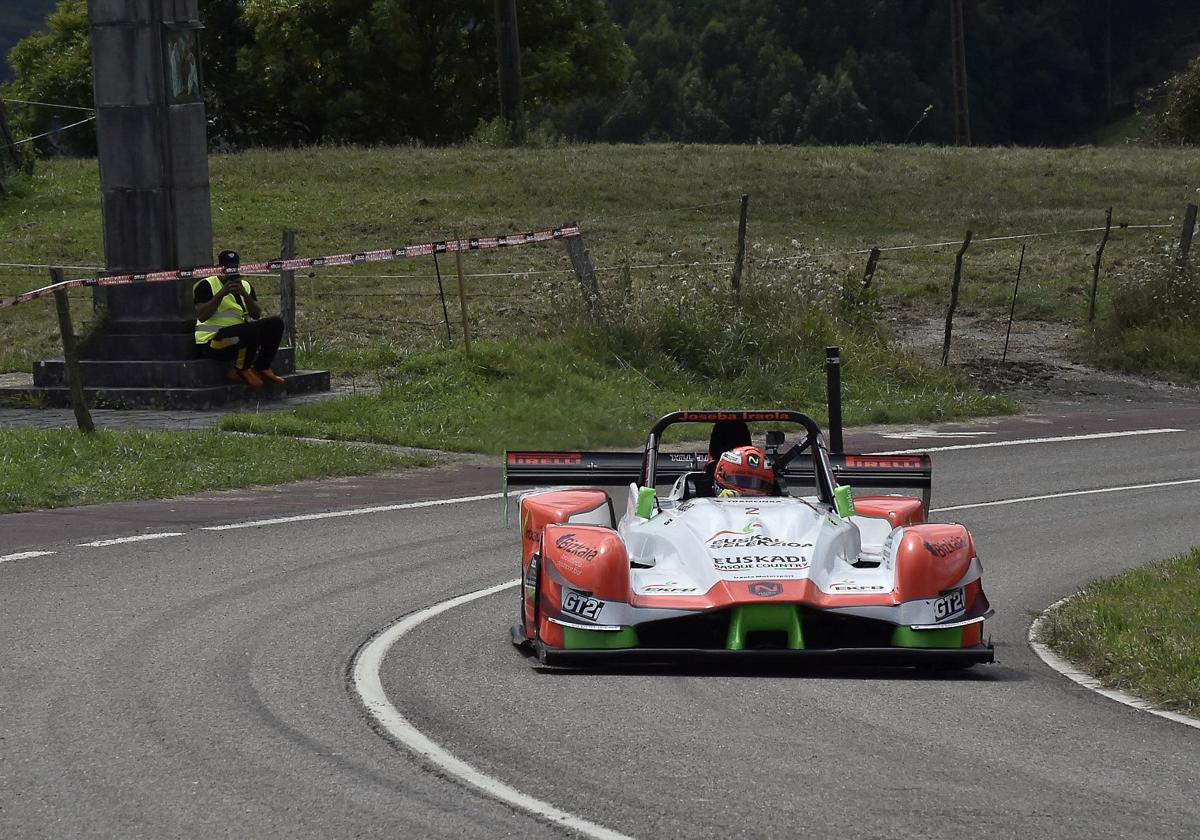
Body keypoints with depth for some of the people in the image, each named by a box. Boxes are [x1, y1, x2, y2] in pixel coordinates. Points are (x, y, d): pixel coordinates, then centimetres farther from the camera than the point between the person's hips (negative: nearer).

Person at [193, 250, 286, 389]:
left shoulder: (246, 286, 15)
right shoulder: (206, 285, -5)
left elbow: (257, 315, 3)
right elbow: (201, 316, -18)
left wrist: (245, 295, -13)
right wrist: (222, 293, -22)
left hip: (241, 338, 8)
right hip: (212, 342, -8)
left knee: (276, 323, -5)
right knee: (255, 329, -32)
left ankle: (262, 368, 0)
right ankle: (240, 370, -13)